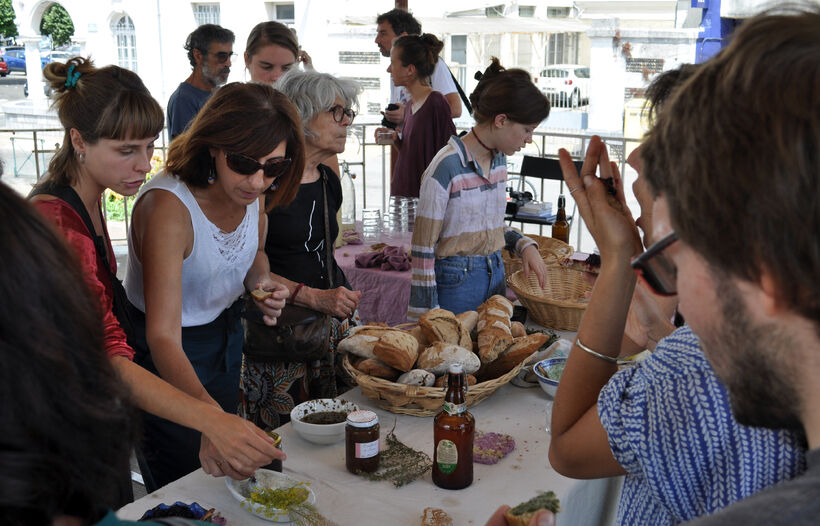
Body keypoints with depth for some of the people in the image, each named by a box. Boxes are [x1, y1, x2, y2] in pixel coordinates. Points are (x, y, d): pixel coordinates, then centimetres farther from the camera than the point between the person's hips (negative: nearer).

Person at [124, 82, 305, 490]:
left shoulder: (251, 193, -13)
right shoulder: (168, 206, -34)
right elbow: (163, 337, -40)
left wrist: (261, 282, -14)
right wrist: (209, 413, -56)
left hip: (226, 333, 7)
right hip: (164, 359, -6)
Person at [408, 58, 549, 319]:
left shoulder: (499, 159, 5)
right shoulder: (446, 167, -19)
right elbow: (423, 250, -17)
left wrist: (525, 245, 1)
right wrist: (427, 318, -17)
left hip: (495, 275, 7)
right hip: (455, 280, -7)